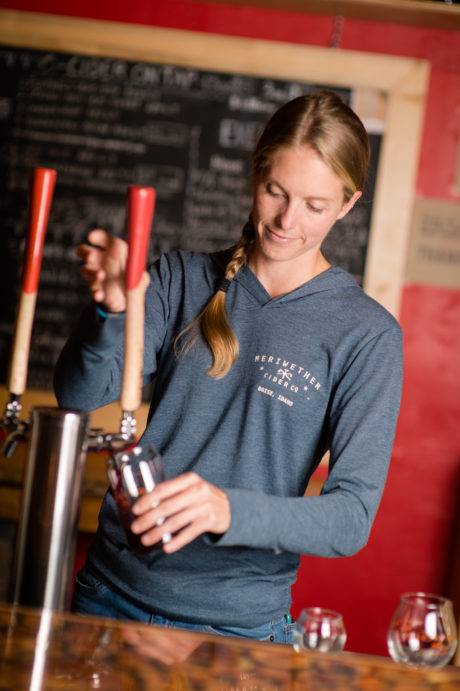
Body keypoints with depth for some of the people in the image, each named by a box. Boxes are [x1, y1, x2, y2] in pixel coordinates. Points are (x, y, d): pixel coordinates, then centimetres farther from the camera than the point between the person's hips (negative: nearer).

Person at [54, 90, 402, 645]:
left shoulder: (366, 333, -8)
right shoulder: (183, 279, 1)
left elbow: (352, 516, -14)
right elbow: (79, 395, -8)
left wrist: (229, 510, -31)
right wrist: (112, 309, -28)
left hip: (236, 621, -3)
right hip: (114, 591, 3)